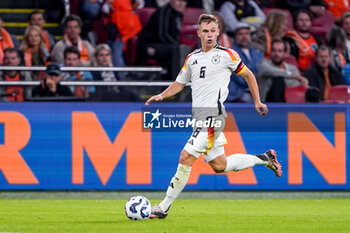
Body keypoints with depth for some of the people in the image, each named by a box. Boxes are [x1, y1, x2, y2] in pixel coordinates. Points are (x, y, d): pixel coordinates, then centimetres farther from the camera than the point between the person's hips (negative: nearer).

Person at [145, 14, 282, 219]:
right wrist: (162, 96, 4)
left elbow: (248, 75, 9)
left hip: (213, 115, -8)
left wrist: (257, 102, 8)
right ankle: (264, 159, 32)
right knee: (219, 166, 13)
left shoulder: (226, 55, -2)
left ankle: (164, 207, -10)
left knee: (186, 158, -14)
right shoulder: (192, 58, 15)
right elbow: (179, 84, 23)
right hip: (199, 117, 8)